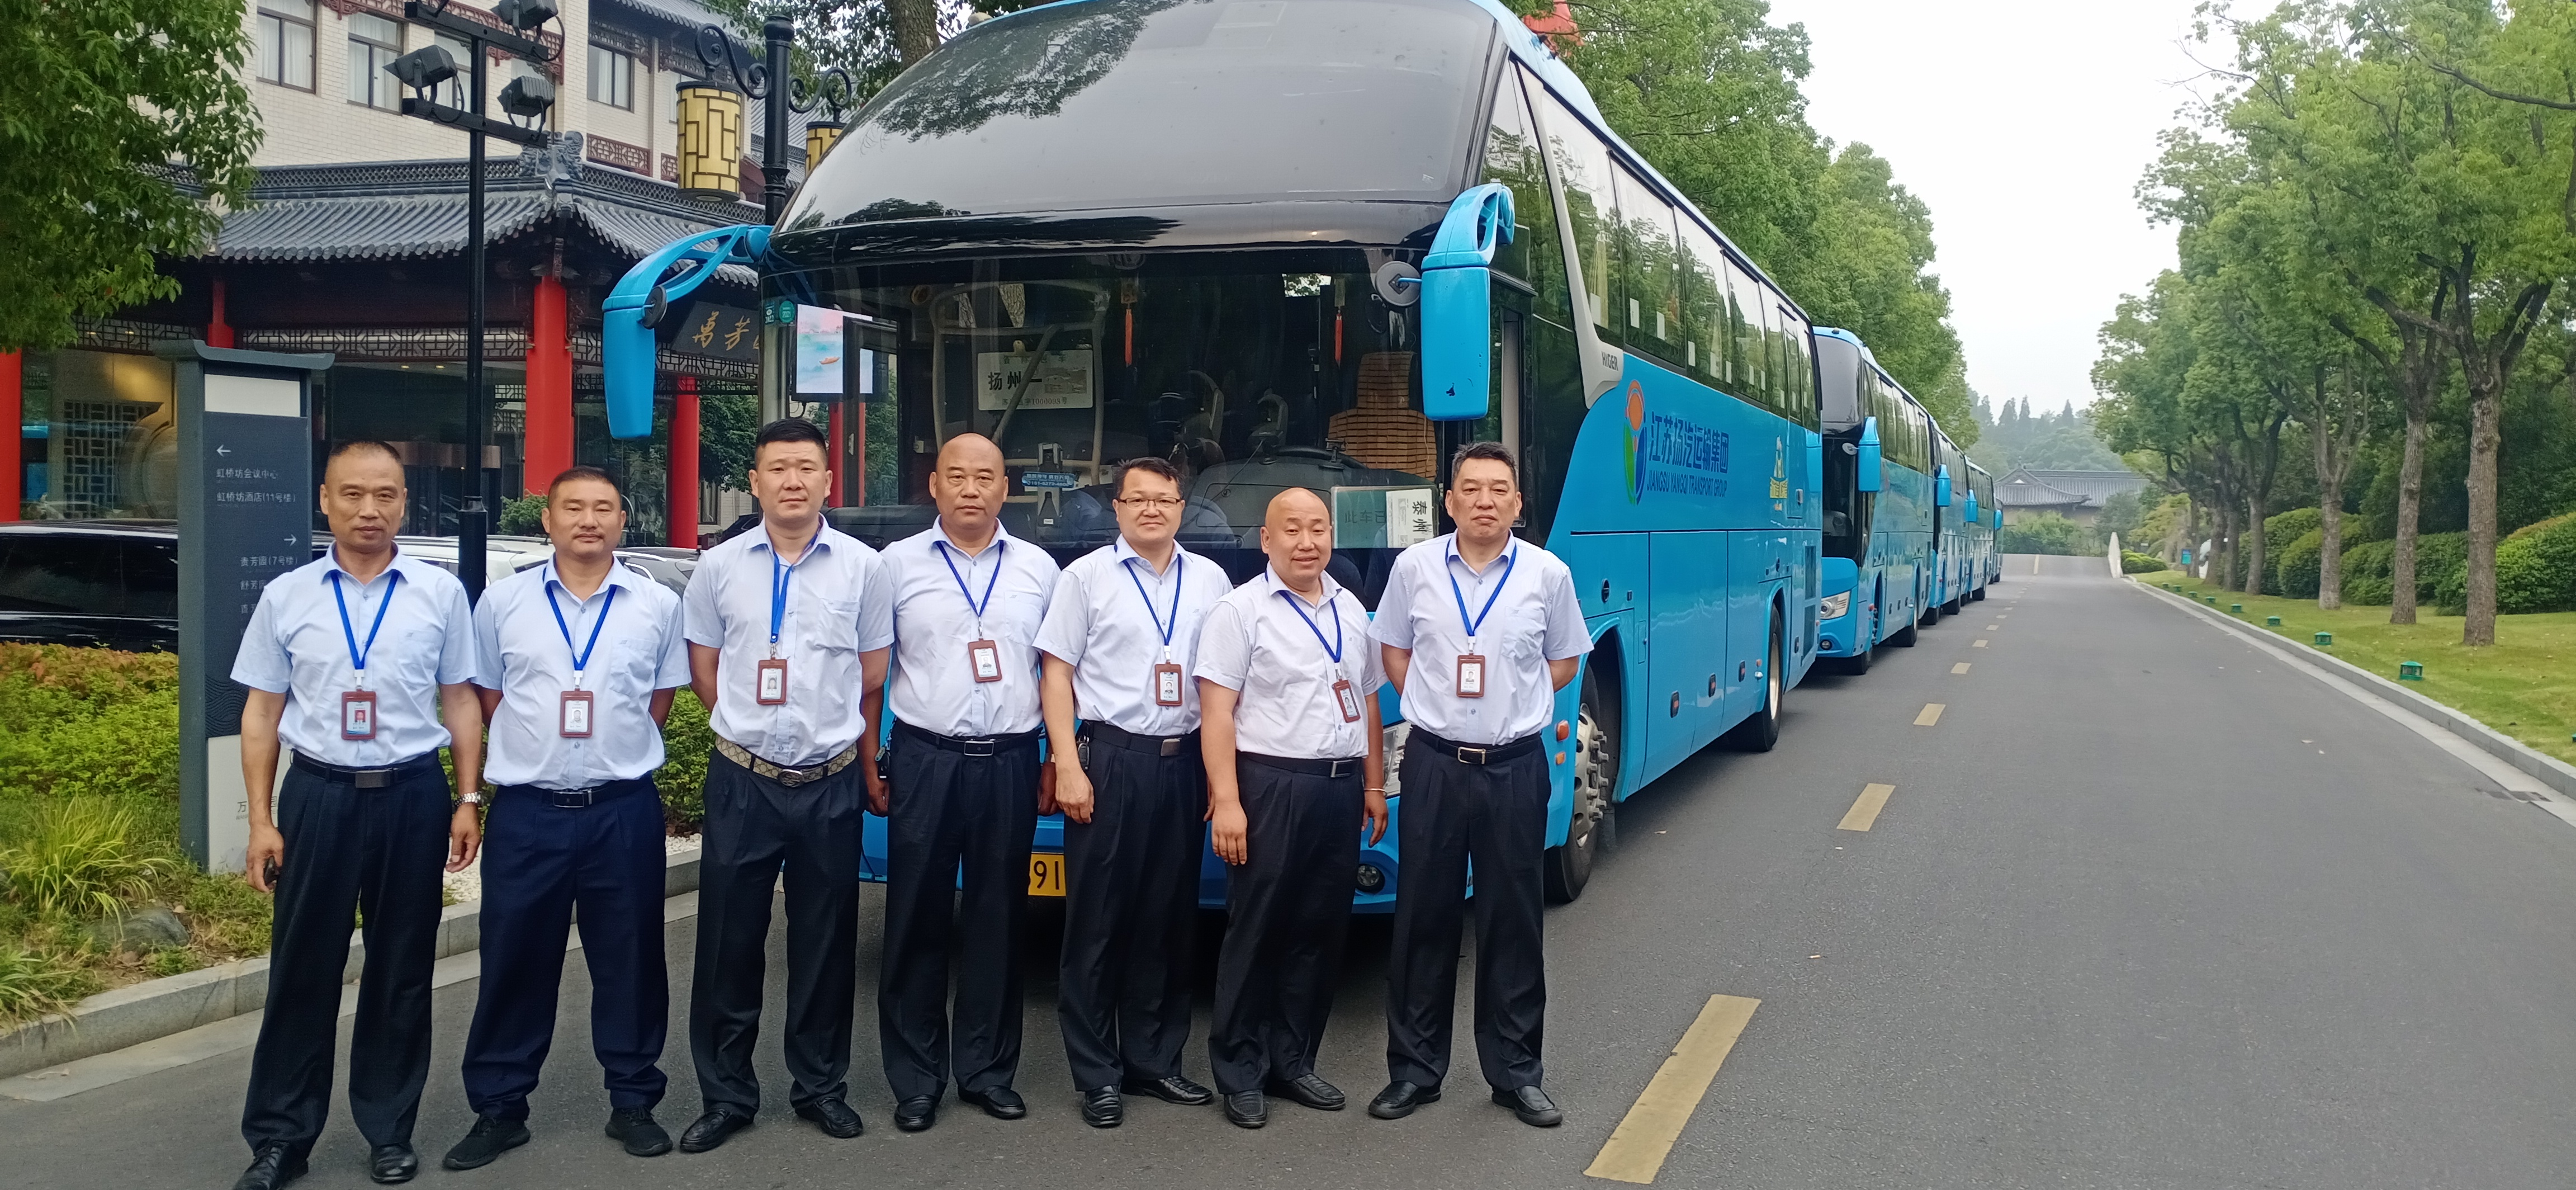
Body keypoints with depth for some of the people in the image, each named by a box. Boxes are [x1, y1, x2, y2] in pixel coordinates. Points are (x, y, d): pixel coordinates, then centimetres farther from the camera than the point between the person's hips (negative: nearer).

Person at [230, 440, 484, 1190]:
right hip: (319, 796, 0)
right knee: (303, 968, 6)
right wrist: (261, 820, 0)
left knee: (402, 968, 9)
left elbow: (459, 701, 6)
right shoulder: (286, 597, 2)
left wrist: (468, 801, 1)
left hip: (413, 797, 0)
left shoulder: (441, 593, 2)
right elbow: (261, 713, 4)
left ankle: (390, 1129, 24)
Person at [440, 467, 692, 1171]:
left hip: (623, 810, 0)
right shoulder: (503, 602, 3)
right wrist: (535, 748, 6)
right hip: (527, 811, 0)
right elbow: (489, 702, 10)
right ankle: (499, 1108, 20)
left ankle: (633, 1101, 22)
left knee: (630, 960, 8)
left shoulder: (658, 605, 2)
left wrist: (614, 749, 4)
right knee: (514, 961, 7)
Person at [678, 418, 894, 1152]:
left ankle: (821, 1086, 24)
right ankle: (727, 1094, 18)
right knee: (729, 942, 4)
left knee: (827, 943, 9)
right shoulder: (719, 568, 2)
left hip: (831, 784, 0)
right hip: (743, 782, 0)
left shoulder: (863, 567, 1)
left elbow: (873, 678, 9)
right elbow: (704, 672, 11)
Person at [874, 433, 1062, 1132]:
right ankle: (916, 1080, 12)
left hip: (1010, 762, 2)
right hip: (924, 760, -1)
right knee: (917, 921, 2)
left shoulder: (1039, 569, 9)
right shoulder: (898, 564, 3)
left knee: (998, 922, 7)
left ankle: (986, 1070, 19)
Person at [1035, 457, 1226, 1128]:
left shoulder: (1210, 580, 11)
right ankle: (1097, 1076, 8)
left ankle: (1154, 1060, 20)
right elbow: (1058, 673, 0)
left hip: (1185, 762, 3)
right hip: (1110, 760, -3)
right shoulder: (1087, 576, 2)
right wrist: (1067, 765, -9)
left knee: (1170, 921, 9)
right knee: (1099, 922, 0)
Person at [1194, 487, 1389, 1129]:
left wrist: (1375, 786, 16)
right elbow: (1217, 710, -10)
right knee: (1258, 935, -1)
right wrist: (1225, 800, -17)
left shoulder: (1351, 611, 15)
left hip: (1340, 788, 6)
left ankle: (1293, 1062, 21)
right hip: (1270, 787, -6)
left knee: (1321, 933, 9)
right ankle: (1240, 1073, 9)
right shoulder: (1240, 610, -4)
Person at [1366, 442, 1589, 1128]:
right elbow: (1392, 650, 14)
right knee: (1424, 919, 7)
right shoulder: (1414, 567, 0)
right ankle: (1415, 1070, 18)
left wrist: (1512, 703, 2)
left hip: (1514, 767, 0)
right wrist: (1433, 705, 5)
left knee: (1513, 922, 7)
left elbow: (1565, 661, 11)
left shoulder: (1548, 574, -2)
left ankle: (1515, 1073, 18)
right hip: (1433, 763, 1)